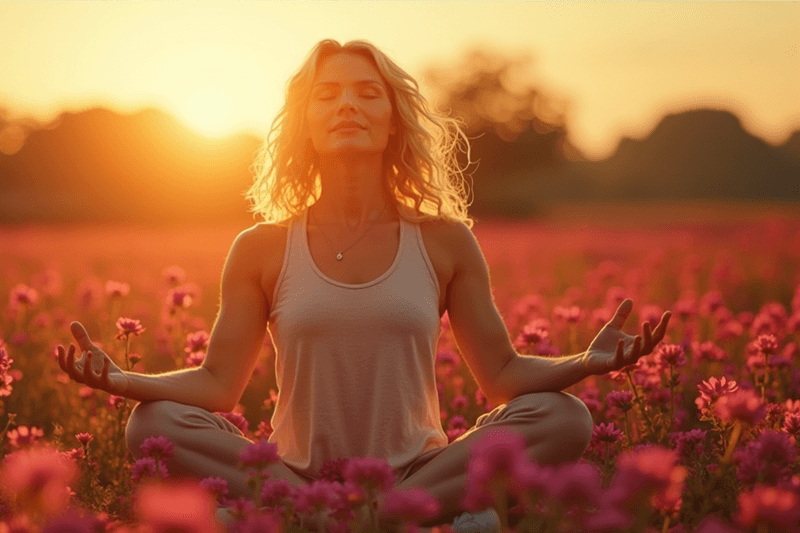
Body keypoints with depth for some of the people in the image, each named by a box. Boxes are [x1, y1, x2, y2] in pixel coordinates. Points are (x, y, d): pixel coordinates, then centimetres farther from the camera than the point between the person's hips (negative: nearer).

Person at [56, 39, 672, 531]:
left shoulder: (445, 242, 6)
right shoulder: (263, 250, 5)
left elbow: (501, 373, 3)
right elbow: (218, 382, 0)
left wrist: (587, 362, -15)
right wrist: (122, 380, -17)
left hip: (417, 473, 1)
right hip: (296, 476, 0)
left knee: (564, 418, -22)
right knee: (153, 423, -25)